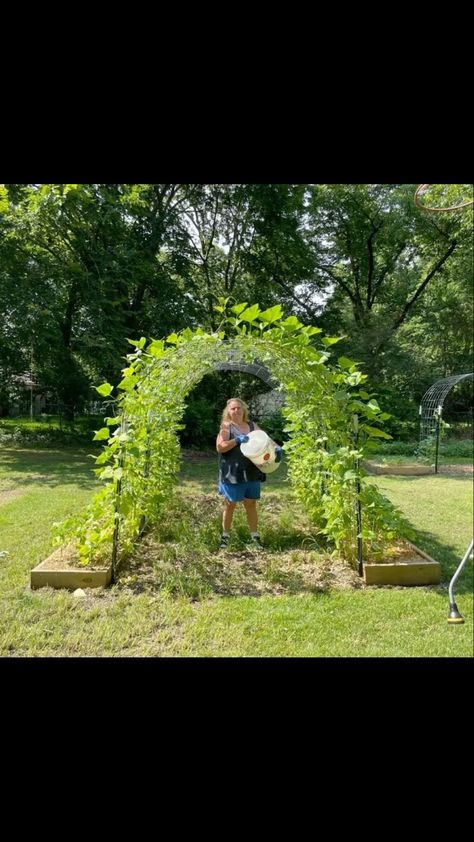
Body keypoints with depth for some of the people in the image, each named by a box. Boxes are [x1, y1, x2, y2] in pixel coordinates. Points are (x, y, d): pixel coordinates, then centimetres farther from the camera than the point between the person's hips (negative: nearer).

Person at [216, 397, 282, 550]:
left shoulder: (252, 425, 9)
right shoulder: (226, 427, -4)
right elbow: (219, 447, -14)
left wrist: (277, 448, -10)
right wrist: (237, 440, -23)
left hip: (251, 473, 4)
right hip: (233, 473, -4)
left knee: (251, 504, 11)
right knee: (230, 505, 9)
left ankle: (255, 536, 21)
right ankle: (225, 536, 23)